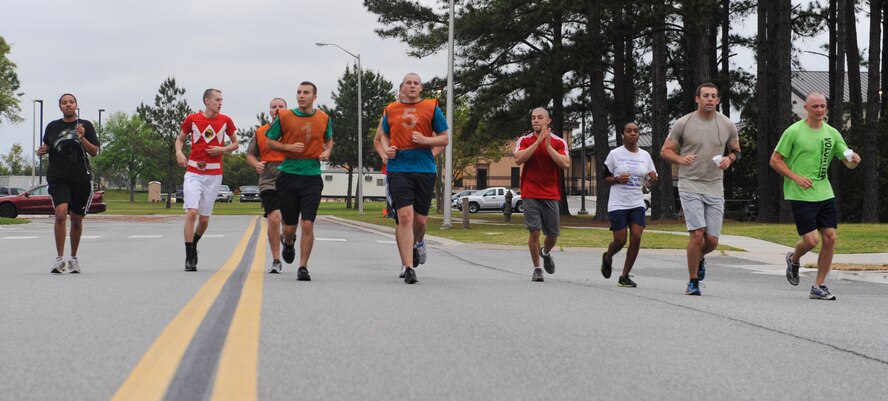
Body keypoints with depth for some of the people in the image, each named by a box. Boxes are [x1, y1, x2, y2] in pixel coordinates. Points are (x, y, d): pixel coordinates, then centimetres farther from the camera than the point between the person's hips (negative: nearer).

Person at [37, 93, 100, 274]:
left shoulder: (85, 125, 4)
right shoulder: (52, 127, 9)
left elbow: (94, 152, 0)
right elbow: (46, 146, 24)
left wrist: (82, 138, -15)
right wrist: (42, 150, 1)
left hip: (81, 178, 0)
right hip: (58, 177, 0)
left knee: (76, 219, 8)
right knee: (61, 213, -20)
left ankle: (73, 258, 24)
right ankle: (59, 258, -16)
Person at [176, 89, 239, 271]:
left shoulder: (225, 121, 4)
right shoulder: (193, 119, 1)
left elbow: (235, 143, 14)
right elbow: (180, 139, 13)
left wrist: (222, 149, -6)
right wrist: (179, 152, -8)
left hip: (214, 175, 2)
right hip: (193, 173, -2)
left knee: (204, 218, 7)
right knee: (191, 212, -15)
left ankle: (193, 245, 36)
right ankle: (189, 258, -11)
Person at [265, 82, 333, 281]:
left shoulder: (324, 118, 6)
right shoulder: (284, 117, 0)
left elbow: (329, 139, 24)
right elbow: (270, 142, 5)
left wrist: (327, 152, 2)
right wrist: (289, 147, -12)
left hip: (312, 176, 0)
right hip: (288, 174, 0)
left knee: (308, 224, -11)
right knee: (290, 226, 7)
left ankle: (303, 267, 0)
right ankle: (288, 243, 44)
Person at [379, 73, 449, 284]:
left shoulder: (432, 108, 6)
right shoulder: (390, 110, 10)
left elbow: (444, 139, 7)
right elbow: (384, 135, 25)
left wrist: (425, 140, -11)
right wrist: (387, 149, 4)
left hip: (425, 169, 0)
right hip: (398, 169, 0)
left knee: (420, 219, 6)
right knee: (404, 217, -12)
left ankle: (417, 243, 40)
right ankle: (408, 266, -10)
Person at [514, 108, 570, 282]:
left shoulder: (559, 142, 3)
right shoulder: (524, 141, 4)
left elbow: (565, 164, -11)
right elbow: (518, 159, -14)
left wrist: (548, 146, -15)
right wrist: (538, 142, -17)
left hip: (551, 194, 1)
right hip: (530, 194, -1)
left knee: (553, 233, 7)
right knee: (534, 231, -7)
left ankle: (545, 253, 39)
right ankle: (537, 269, 5)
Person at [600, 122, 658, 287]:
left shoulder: (645, 155, 7)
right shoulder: (615, 154, -2)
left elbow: (652, 180, 14)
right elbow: (605, 178, 4)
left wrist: (654, 178, -10)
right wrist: (618, 179, -16)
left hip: (637, 203, 3)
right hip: (618, 204, -3)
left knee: (636, 238, -10)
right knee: (620, 241, -5)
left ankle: (625, 276, 2)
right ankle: (607, 257, 31)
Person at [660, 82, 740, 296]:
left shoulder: (727, 125, 6)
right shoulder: (683, 124, -3)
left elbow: (736, 150, 19)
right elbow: (665, 150, 3)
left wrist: (729, 159, -4)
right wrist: (680, 159, -18)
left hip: (715, 188, 3)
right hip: (690, 186, -3)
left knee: (712, 240, 1)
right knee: (697, 234, -15)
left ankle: (700, 258, 38)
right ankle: (693, 282, 1)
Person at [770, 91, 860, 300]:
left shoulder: (832, 133, 8)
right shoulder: (794, 131, -7)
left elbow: (848, 163, 12)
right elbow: (775, 160, -4)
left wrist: (854, 160, -12)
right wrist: (796, 177, -16)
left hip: (825, 193, 5)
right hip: (800, 195, -5)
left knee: (830, 238, -1)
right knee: (811, 240, -12)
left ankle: (818, 287, 10)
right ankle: (793, 259, 24)